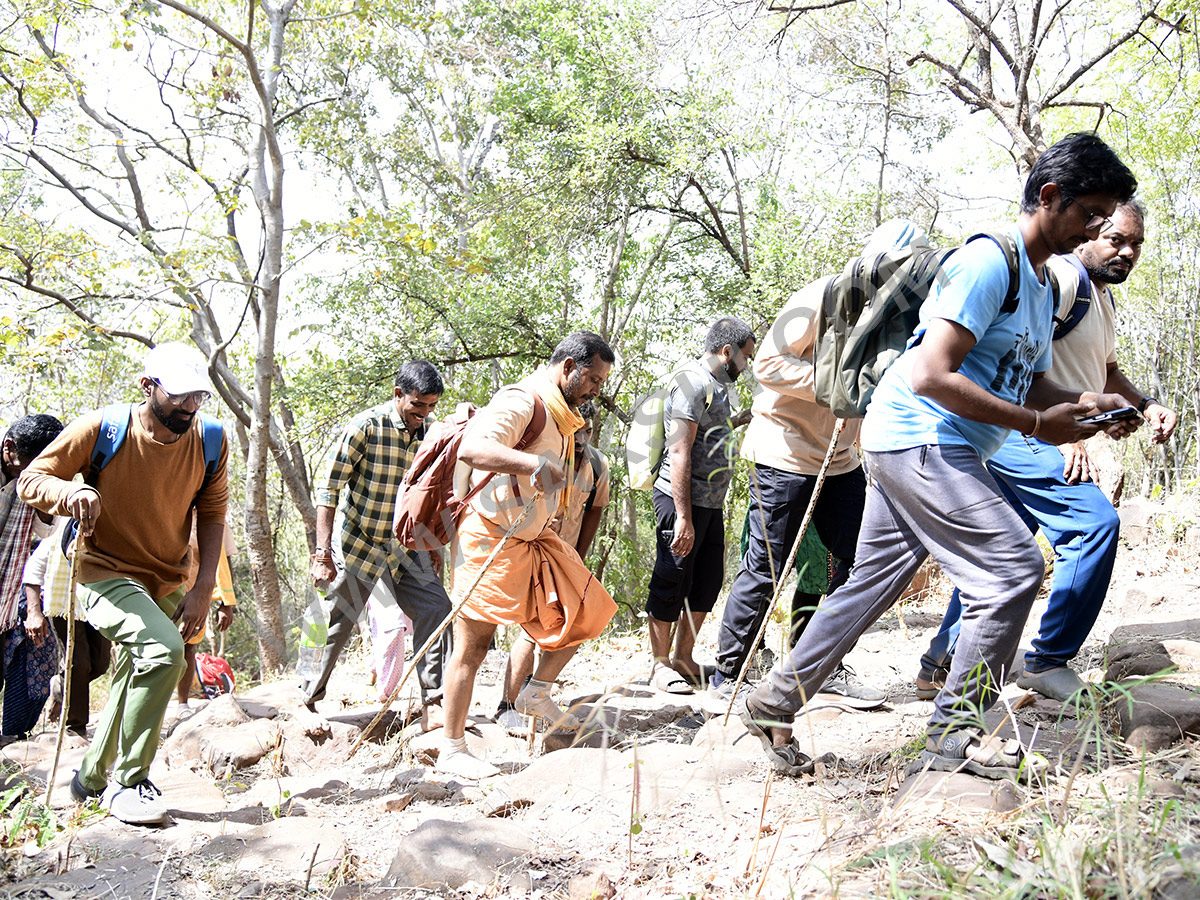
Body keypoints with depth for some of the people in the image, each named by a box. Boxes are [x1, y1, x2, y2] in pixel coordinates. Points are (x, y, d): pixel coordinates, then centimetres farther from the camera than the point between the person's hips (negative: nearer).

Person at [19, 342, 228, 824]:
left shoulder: (210, 440, -8)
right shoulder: (101, 429, -18)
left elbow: (211, 514, 0)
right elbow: (31, 480, -9)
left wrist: (203, 587, -9)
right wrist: (71, 491, -33)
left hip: (167, 584, 5)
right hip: (105, 573, -5)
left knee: (135, 686, 17)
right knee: (163, 649, -30)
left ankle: (92, 779, 44)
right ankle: (127, 782, -14)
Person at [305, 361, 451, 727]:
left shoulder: (428, 433, -2)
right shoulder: (367, 426, -18)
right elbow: (328, 488, -18)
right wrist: (323, 553, -21)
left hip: (402, 543, 5)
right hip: (357, 541, -5)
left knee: (435, 607, -8)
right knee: (337, 622, 4)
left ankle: (433, 705, -5)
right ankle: (308, 699, 26)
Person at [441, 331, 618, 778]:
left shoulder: (560, 414, 13)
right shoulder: (521, 402, -18)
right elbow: (472, 449, -35)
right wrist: (533, 462, -45)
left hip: (534, 538, 9)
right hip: (490, 539, -9)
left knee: (587, 610, 6)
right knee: (474, 644, -4)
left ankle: (537, 692, 19)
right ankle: (451, 749, 4)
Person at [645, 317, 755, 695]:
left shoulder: (720, 386, 17)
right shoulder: (691, 383, -14)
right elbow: (679, 452, -21)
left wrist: (738, 422, 19)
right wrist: (684, 517, -25)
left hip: (711, 503, 10)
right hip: (681, 499, -10)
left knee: (707, 582, 12)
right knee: (671, 582, -1)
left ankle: (683, 659, 23)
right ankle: (661, 664, 10)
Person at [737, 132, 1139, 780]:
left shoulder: (1044, 284, 16)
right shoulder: (988, 261, -16)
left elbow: (1030, 384, 21)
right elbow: (929, 376, -23)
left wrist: (1086, 404, 0)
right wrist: (1036, 424, -20)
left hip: (934, 451, 10)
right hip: (920, 439, -10)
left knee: (871, 584, 12)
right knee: (1014, 568, -11)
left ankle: (773, 702, 21)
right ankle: (954, 734, -1)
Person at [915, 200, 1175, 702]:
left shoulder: (1103, 298, 21)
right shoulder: (1063, 276, -12)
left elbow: (1106, 372, 33)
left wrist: (1145, 405, 13)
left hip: (1029, 439, 11)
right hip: (1023, 431, -11)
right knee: (1095, 522, -18)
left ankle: (941, 666, 20)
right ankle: (1048, 662, -10)